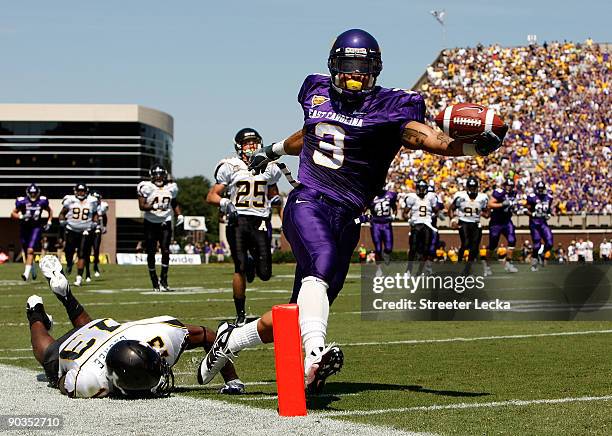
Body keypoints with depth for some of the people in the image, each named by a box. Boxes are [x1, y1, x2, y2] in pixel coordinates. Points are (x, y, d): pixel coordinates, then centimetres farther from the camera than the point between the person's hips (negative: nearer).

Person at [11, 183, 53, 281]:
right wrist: (21, 216, -20)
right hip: (24, 228, 2)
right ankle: (33, 270, 37)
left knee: (30, 250, -18)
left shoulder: (42, 201, -4)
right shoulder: (22, 201, -8)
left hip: (36, 228, -2)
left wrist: (49, 222, 6)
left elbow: (50, 211, 16)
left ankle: (26, 273, -23)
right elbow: (13, 214, -3)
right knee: (26, 252, 11)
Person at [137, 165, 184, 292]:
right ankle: (154, 281, 13)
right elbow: (141, 205, -14)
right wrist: (154, 206, -30)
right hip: (150, 223, -2)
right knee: (151, 253, 2)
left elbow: (174, 203, 19)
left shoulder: (171, 187, 3)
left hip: (165, 223, 2)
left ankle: (163, 281, -5)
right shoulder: (146, 187, -9)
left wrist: (179, 215, 4)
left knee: (166, 251, -10)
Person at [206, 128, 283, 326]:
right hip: (238, 220, -3)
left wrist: (275, 199, 5)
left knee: (265, 274, -2)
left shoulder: (269, 168, 14)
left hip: (261, 221, 3)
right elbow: (211, 196, 4)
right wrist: (225, 203, -16)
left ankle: (252, 260, 37)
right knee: (240, 268, -11)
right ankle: (240, 314, 0)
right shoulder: (230, 167, 4)